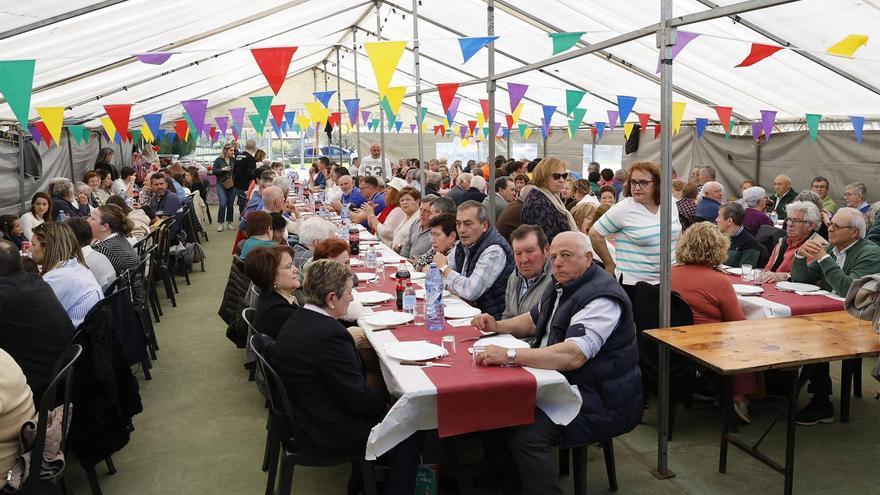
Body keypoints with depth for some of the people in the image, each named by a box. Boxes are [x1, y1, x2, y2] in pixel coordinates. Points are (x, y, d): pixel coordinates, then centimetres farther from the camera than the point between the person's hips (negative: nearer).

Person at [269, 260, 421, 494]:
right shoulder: (329, 334, -28)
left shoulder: (295, 323, 1)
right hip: (328, 435, -9)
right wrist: (388, 397, -5)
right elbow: (360, 399, -22)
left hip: (301, 422, 9)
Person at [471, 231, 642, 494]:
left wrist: (509, 355, -40)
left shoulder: (602, 298, -21)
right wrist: (497, 326, 6)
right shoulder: (562, 285, 10)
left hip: (601, 400, -10)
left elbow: (573, 356, -34)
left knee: (526, 431, -29)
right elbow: (533, 321, 25)